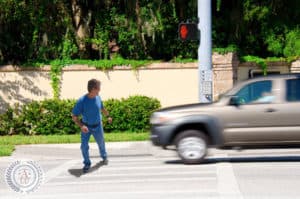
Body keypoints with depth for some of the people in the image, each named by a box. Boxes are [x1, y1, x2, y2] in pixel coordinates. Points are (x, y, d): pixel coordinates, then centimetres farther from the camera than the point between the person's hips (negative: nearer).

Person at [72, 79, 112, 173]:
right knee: (84, 146, -8)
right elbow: (74, 116, -22)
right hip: (86, 127, -3)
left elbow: (102, 108, 9)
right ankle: (87, 164, 16)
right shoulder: (81, 101, -27)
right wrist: (81, 125, -36)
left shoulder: (98, 97, -14)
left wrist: (108, 116, 20)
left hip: (97, 126, 3)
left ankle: (104, 157, 48)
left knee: (101, 143, 20)